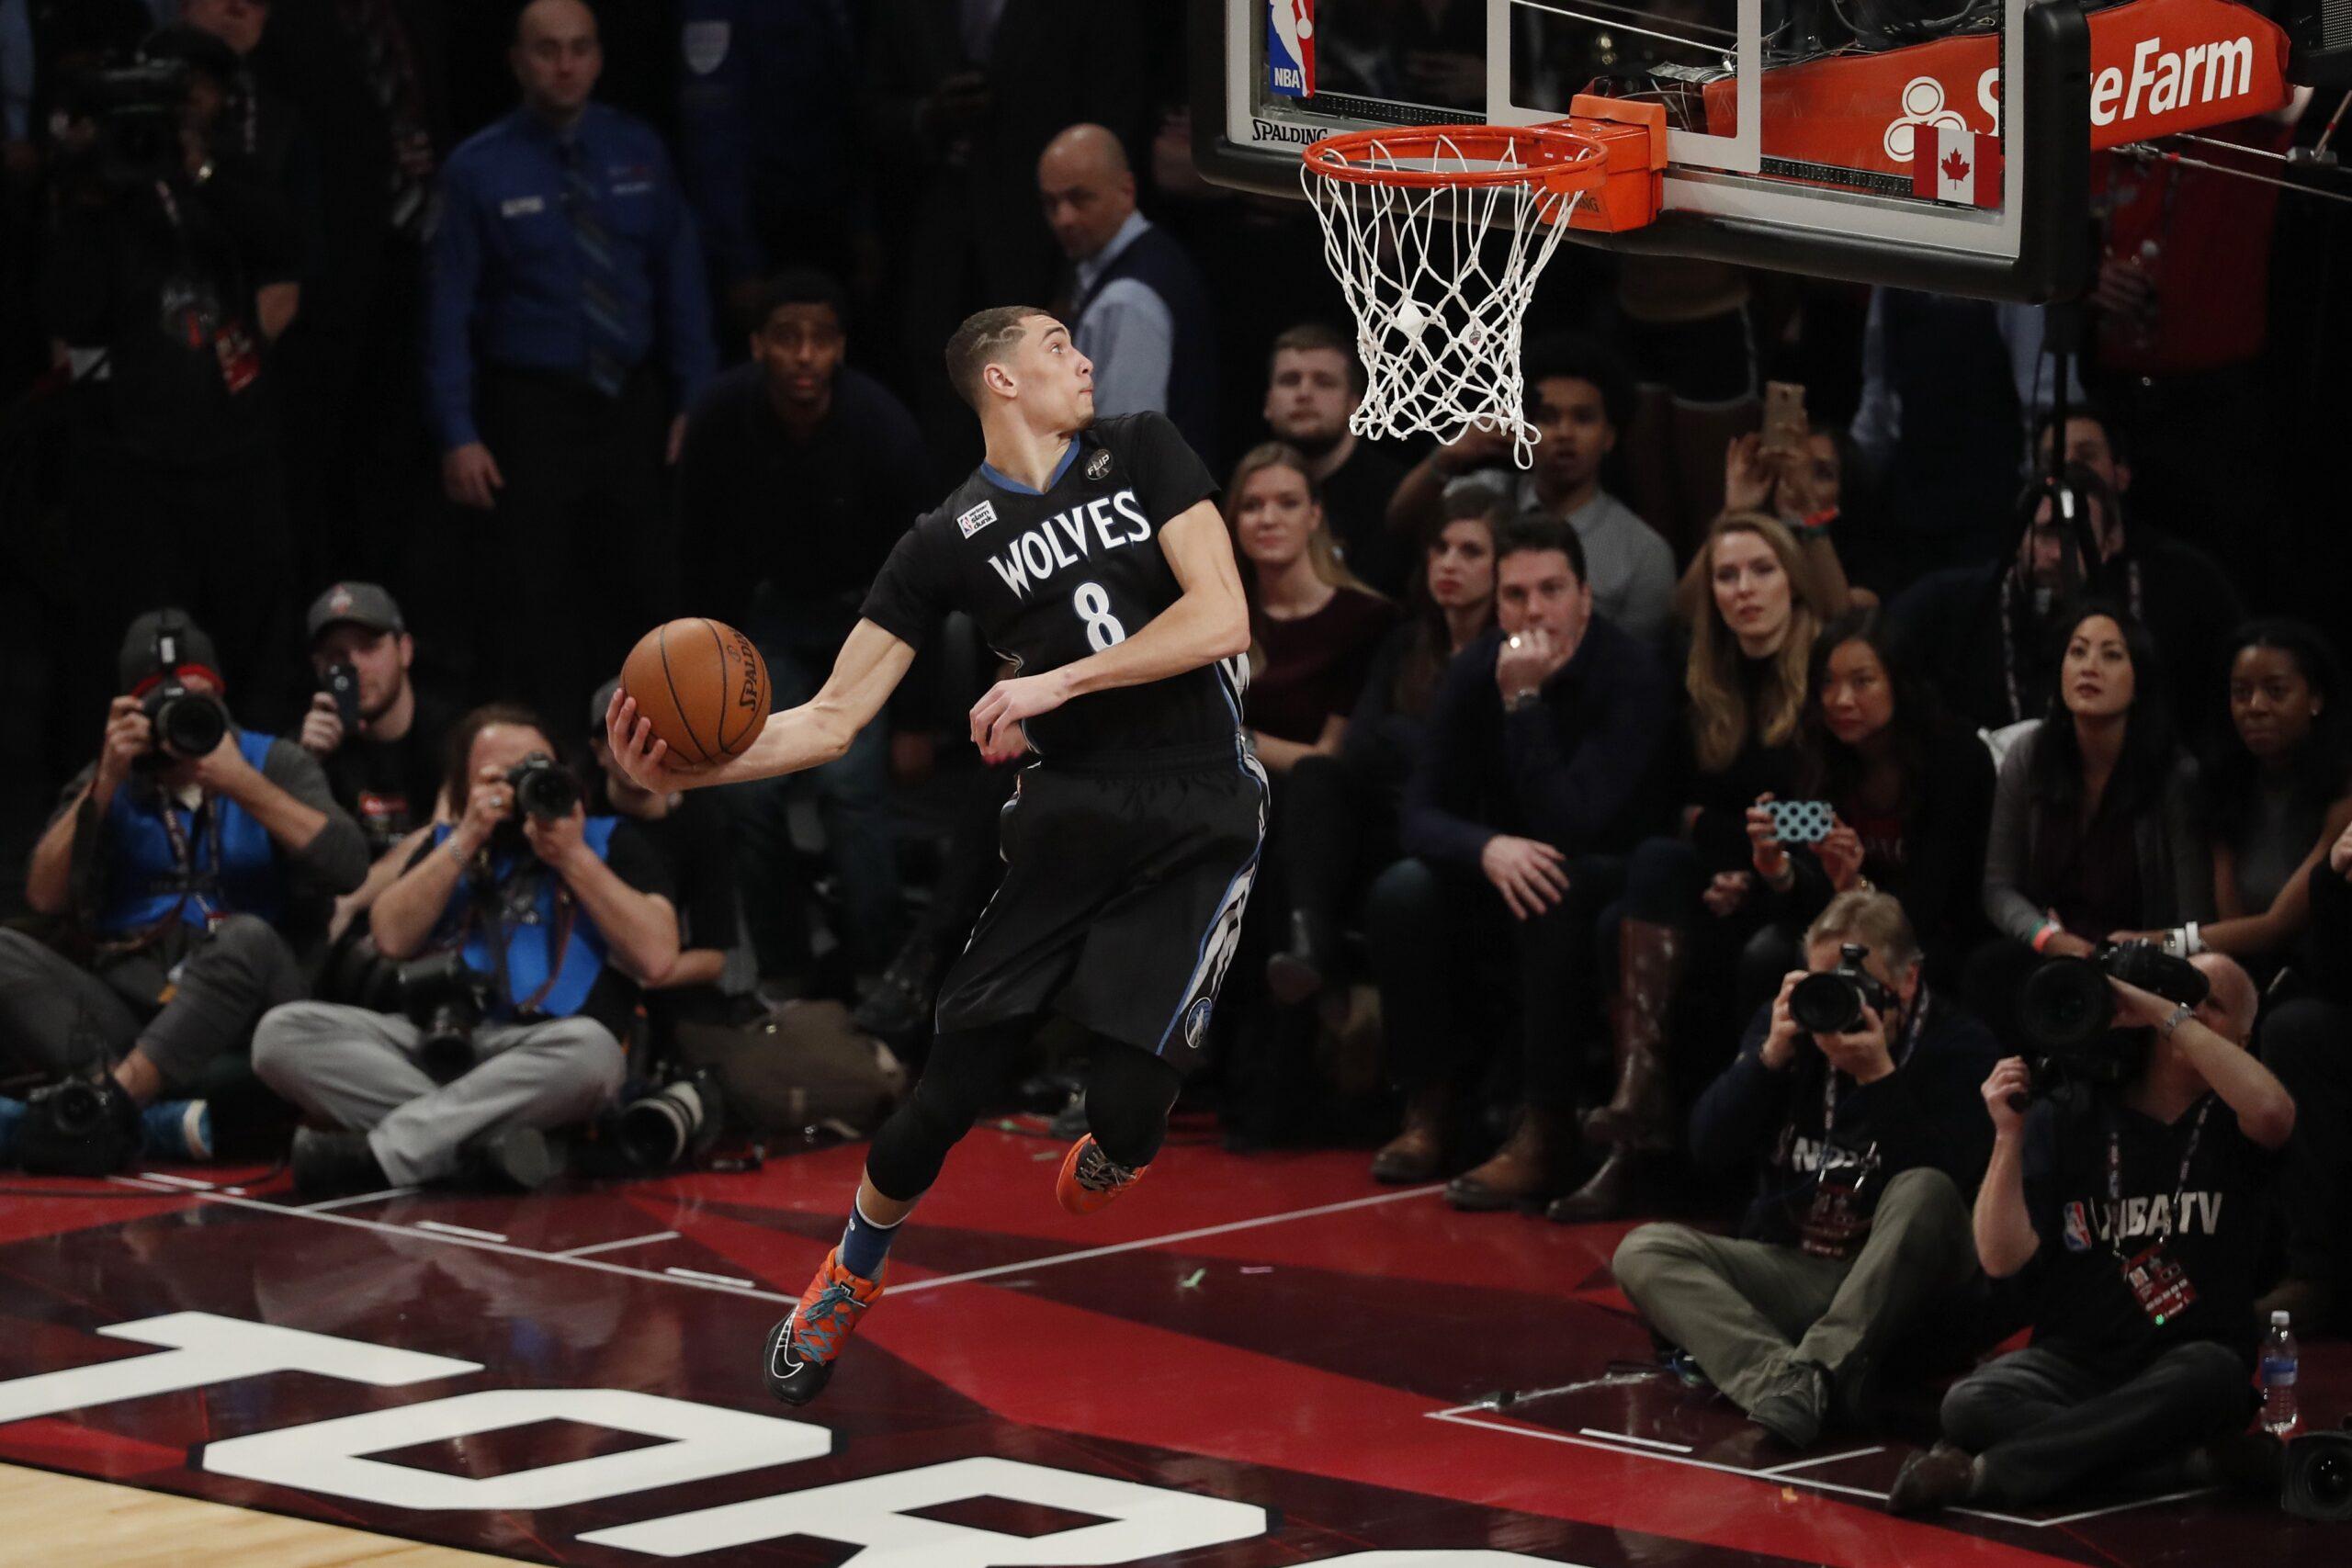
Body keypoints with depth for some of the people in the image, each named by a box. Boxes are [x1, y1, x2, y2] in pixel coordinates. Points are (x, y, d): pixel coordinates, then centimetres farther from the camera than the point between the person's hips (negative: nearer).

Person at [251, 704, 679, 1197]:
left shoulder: (606, 841, 16)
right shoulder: (441, 842, 24)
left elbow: (655, 957, 1)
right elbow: (393, 938, 7)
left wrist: (572, 856, -1)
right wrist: (466, 841, 4)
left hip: (536, 1056, -3)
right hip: (433, 1042, 3)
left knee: (589, 1047, -40)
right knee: (283, 1031, -22)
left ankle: (375, 1155, -38)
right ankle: (490, 1138, -36)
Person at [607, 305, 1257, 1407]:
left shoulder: (1143, 455, 2)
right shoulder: (951, 539, 3)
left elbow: (1222, 619, -10)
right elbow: (834, 718, 0)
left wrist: (1057, 682, -17)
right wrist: (693, 769, -17)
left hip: (1198, 820, -1)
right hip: (1069, 813, 1)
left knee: (1128, 1106, -14)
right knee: (949, 1088, -4)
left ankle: (1102, 1165, 24)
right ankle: (847, 1282, 22)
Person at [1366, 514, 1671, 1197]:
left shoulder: (1630, 675, -20)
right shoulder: (1475, 673, -5)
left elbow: (1574, 827, -28)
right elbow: (1422, 814, -9)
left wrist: (1525, 703, -31)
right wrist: (1489, 849, -32)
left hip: (1606, 885, -4)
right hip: (1496, 883, 5)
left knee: (1555, 896, -37)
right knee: (1400, 892, -23)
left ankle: (1541, 1134, -32)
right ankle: (1427, 1110, -11)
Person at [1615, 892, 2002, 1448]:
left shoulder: (1958, 1044, -4)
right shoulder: (1788, 1023, 8)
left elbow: (1942, 1179, -20)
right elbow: (1710, 1149, -1)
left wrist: (1879, 1077, -24)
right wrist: (1770, 1056, -12)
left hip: (1893, 1284, -4)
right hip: (1789, 1272, 4)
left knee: (1926, 1192, -35)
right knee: (1644, 1252, -20)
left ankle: (1819, 1369, -42)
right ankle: (1782, 1381, -45)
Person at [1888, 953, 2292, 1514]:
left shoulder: (2229, 1120, 5)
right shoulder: (2067, 1116, 6)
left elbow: (2272, 1110, -24)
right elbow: (2002, 1258, -3)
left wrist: (2166, 1015, -16)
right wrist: (2009, 1135, -15)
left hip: (2184, 1358, -1)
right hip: (2072, 1358, 1)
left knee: (2211, 1376, -38)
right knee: (1968, 1404, -31)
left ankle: (1987, 1473, -34)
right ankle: (2198, 1462, -35)